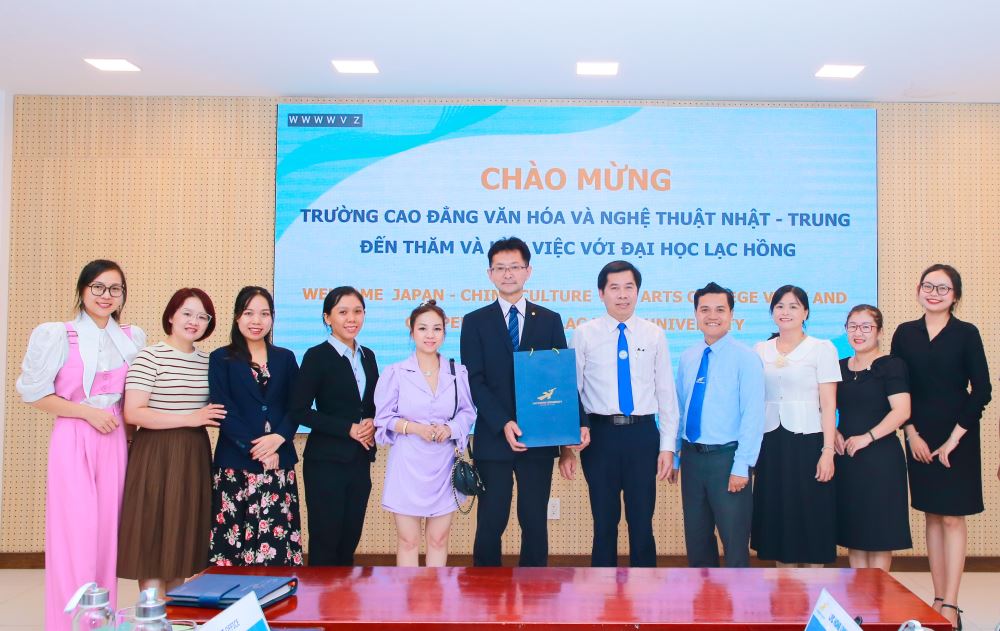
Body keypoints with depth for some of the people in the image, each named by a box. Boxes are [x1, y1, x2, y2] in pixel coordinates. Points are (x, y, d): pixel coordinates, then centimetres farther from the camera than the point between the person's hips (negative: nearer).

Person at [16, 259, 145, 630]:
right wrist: (88, 412, -12)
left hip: (115, 442, 4)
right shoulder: (58, 336, -4)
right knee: (75, 534, -5)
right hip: (73, 442, -4)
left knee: (107, 533, 6)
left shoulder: (133, 338, 9)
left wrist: (127, 425, 6)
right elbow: (34, 393, -5)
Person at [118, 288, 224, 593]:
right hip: (156, 457, -6)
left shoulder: (207, 361, 11)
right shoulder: (149, 357, -8)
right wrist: (190, 419, -15)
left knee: (182, 541, 11)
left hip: (194, 458, 6)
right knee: (152, 540, -2)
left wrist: (214, 417, 1)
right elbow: (133, 413, -15)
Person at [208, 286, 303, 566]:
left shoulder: (285, 358, 13)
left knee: (277, 541, -3)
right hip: (235, 465, -2)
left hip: (279, 462, 2)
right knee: (232, 541, -4)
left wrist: (279, 438, -11)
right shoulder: (221, 359, 4)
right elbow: (223, 412, -3)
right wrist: (258, 450, -10)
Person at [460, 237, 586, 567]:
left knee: (535, 522, 8)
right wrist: (503, 424, -18)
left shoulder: (550, 320, 9)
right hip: (493, 438, -1)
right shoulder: (475, 322, 5)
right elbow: (474, 381, -4)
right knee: (491, 522, 4)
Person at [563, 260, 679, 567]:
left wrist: (668, 446, 0)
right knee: (604, 522, 10)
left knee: (642, 522, 8)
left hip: (643, 434, 1)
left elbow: (666, 392, 5)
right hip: (601, 434, -1)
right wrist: (567, 446, -4)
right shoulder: (585, 334, 0)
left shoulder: (654, 335, 4)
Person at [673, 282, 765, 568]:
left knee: (735, 541, 4)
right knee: (696, 538, 15)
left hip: (726, 457, -5)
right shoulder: (687, 358, 7)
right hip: (692, 456, 5)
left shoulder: (745, 358, -9)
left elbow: (753, 416, -13)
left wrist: (741, 467, -16)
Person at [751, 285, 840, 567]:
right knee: (777, 518, 8)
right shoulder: (760, 350, 10)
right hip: (770, 443, 4)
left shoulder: (822, 348, 0)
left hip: (807, 442, -3)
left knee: (810, 521, 2)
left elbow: (828, 404, -4)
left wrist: (828, 451, -10)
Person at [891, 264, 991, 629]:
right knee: (932, 516, 8)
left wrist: (954, 437, -12)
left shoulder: (966, 334, -4)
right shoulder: (905, 334, 4)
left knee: (952, 517, -3)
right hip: (920, 437, 3)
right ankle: (938, 599, 14)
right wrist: (912, 434, -4)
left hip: (958, 438, -3)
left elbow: (982, 391, -8)